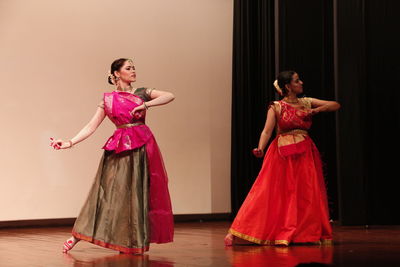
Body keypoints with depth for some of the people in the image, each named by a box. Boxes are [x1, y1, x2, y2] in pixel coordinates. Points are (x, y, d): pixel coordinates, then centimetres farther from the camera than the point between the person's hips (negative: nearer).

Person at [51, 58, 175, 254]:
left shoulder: (142, 93, 10)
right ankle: (77, 236, 2)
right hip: (119, 148, -1)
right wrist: (69, 143, -5)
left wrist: (145, 105, -14)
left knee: (139, 192, 0)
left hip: (142, 147, 1)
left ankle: (135, 240, 7)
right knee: (110, 192, -4)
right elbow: (91, 127, 5)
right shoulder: (108, 99, 8)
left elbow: (170, 96, -3)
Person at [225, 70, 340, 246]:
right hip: (283, 155, -4)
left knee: (306, 196, 3)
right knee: (272, 194, -6)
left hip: (305, 155, 4)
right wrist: (260, 149, -28)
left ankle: (306, 234, 12)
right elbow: (267, 131, -11)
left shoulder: (307, 103, 9)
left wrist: (316, 110, -6)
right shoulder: (276, 107, -2)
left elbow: (336, 105, 10)